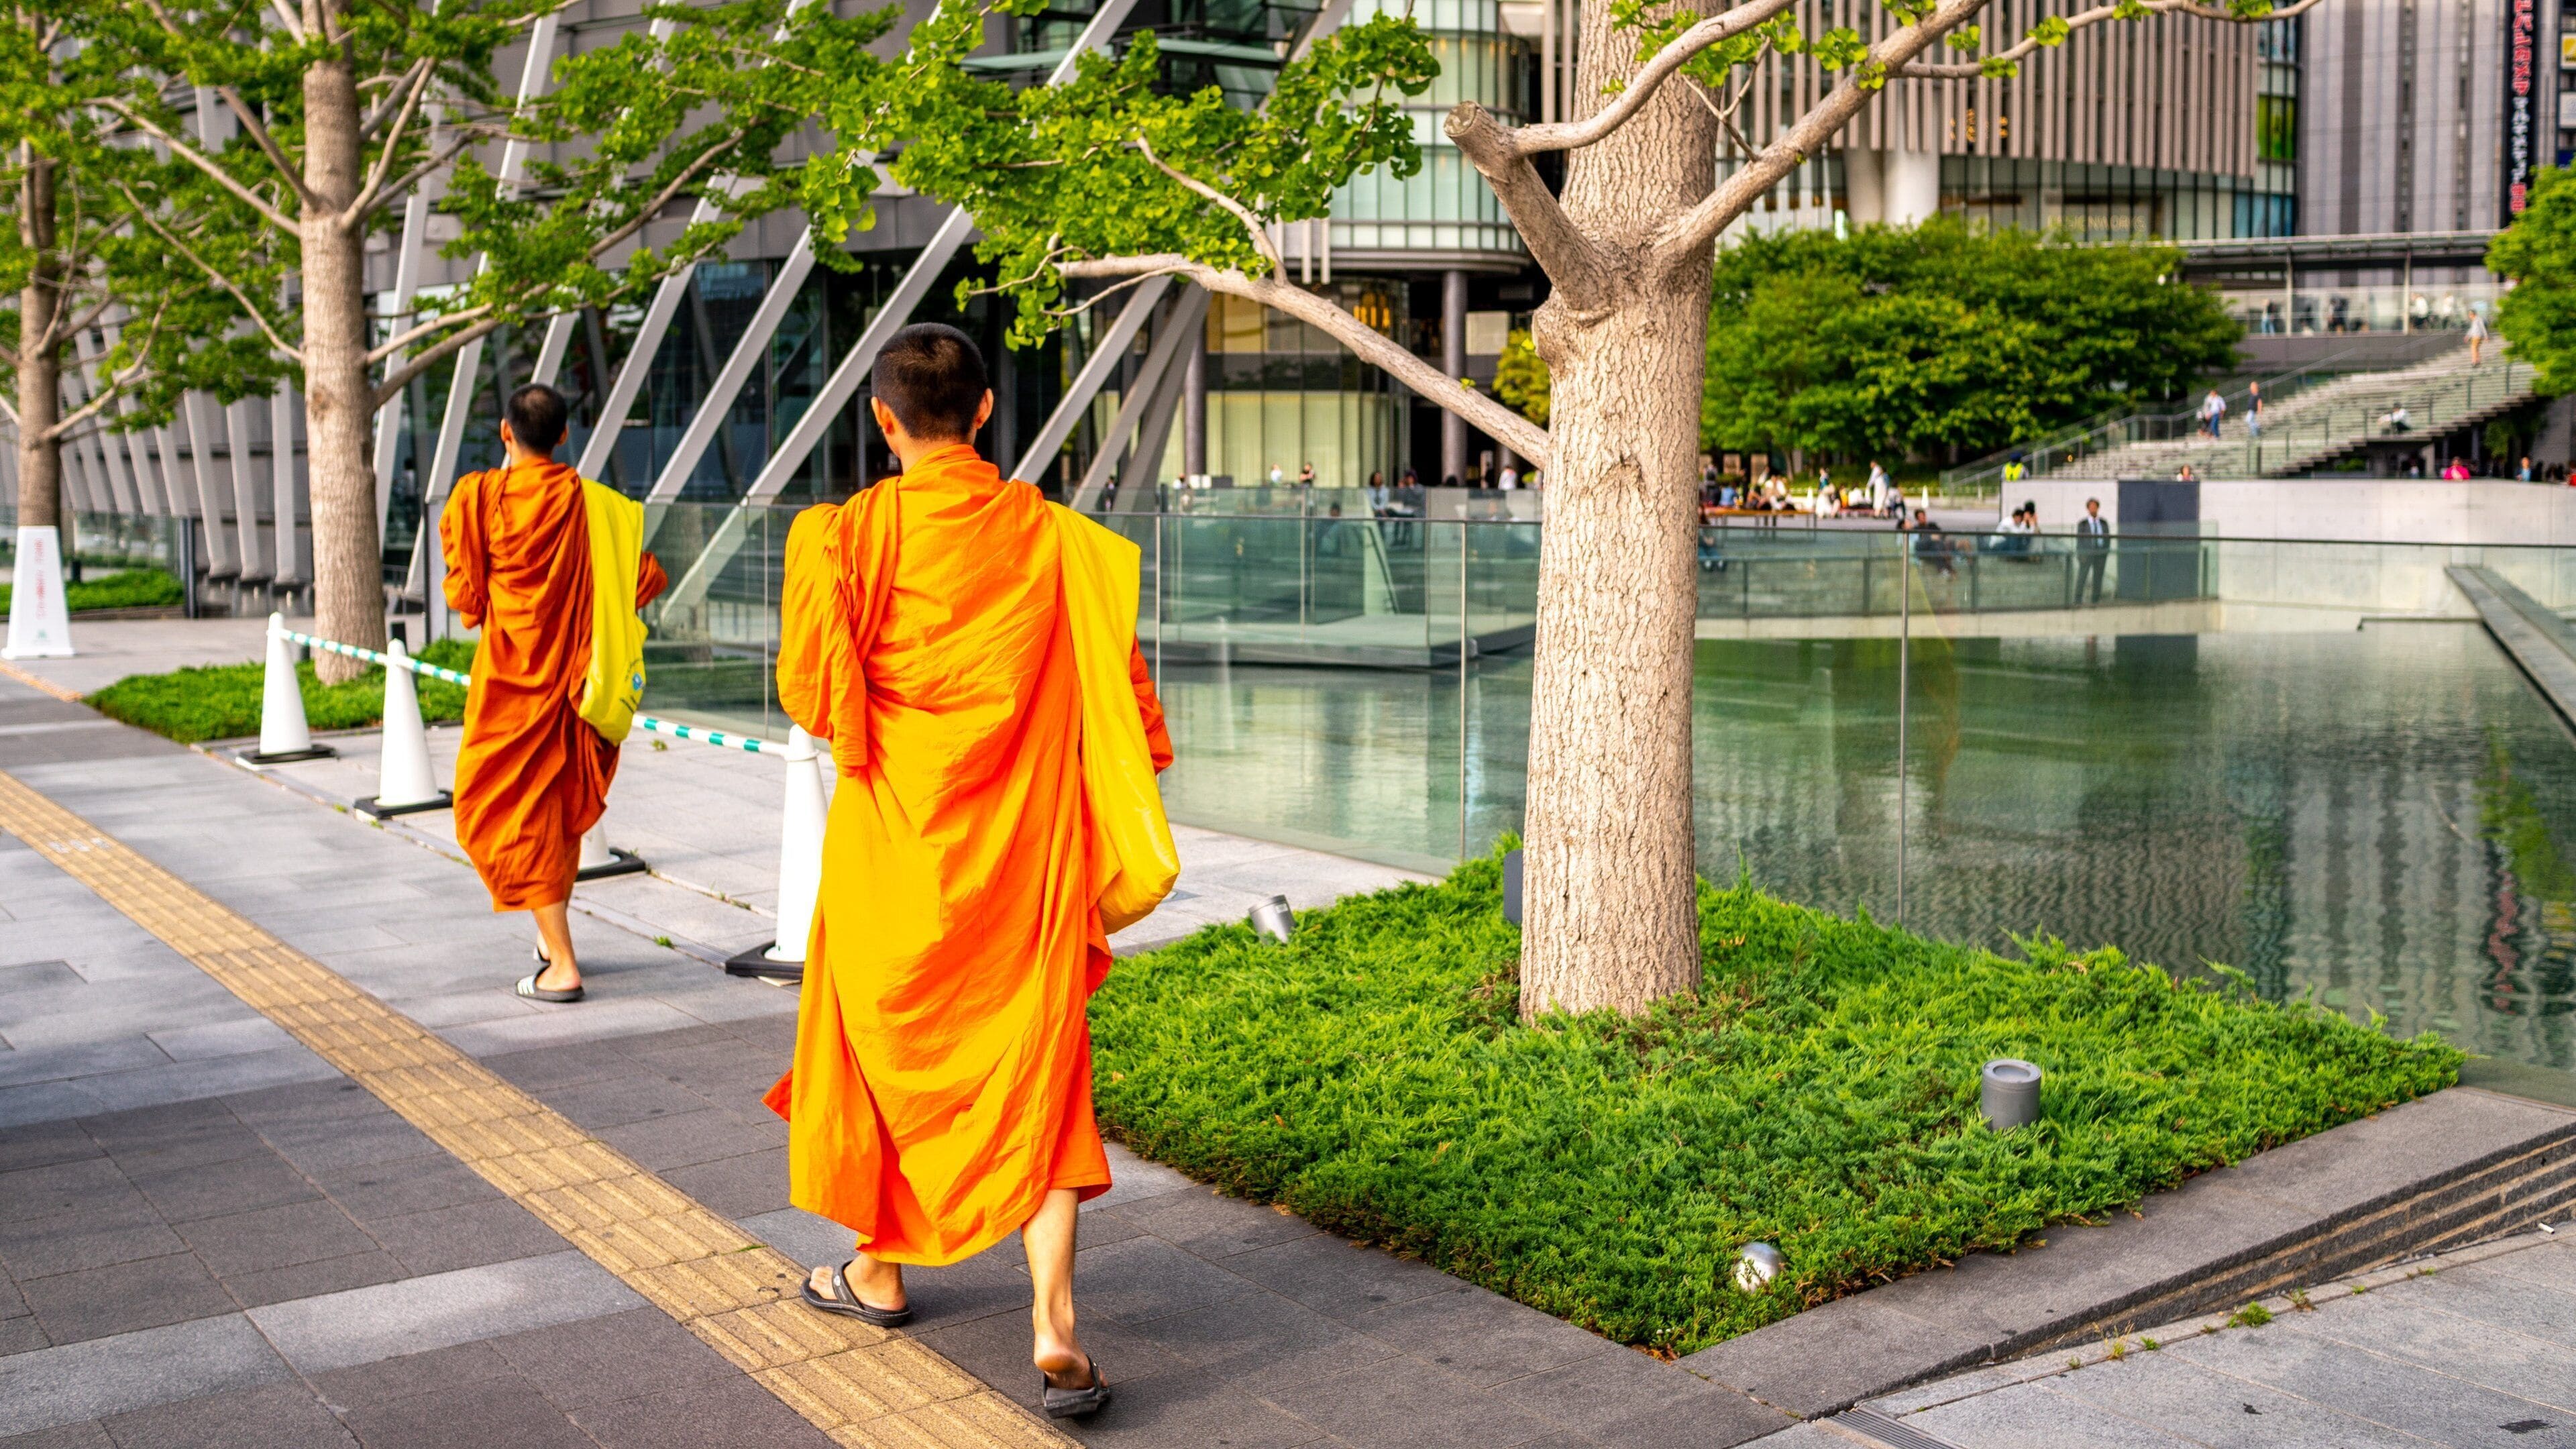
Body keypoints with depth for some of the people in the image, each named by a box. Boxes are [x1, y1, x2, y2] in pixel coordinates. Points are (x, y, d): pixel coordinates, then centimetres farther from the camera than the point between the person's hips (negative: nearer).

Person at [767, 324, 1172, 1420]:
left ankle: (880, 1273, 36)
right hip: (1025, 847, 1)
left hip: (895, 846, -1)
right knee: (1035, 1072, 4)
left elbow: (811, 695, -6)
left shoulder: (847, 534, -9)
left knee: (882, 1047, 19)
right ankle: (1054, 1331, -5)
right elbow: (1121, 701, -1)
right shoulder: (1057, 538, -3)